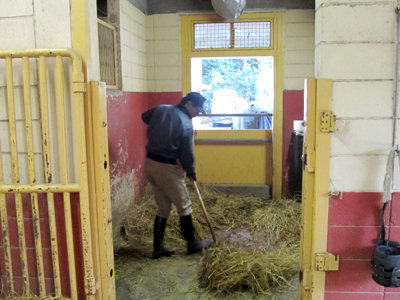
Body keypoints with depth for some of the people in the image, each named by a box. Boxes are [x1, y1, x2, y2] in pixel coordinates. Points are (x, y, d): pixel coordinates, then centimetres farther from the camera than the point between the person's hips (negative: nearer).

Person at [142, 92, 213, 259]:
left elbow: (145, 117, 25)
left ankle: (158, 248, 19)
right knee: (184, 206, 10)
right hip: (166, 167, -7)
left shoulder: (161, 109, 5)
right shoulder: (186, 124, -14)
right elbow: (187, 153, -10)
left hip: (150, 162, 7)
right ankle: (192, 244, 23)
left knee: (163, 207, 17)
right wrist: (191, 172, 6)